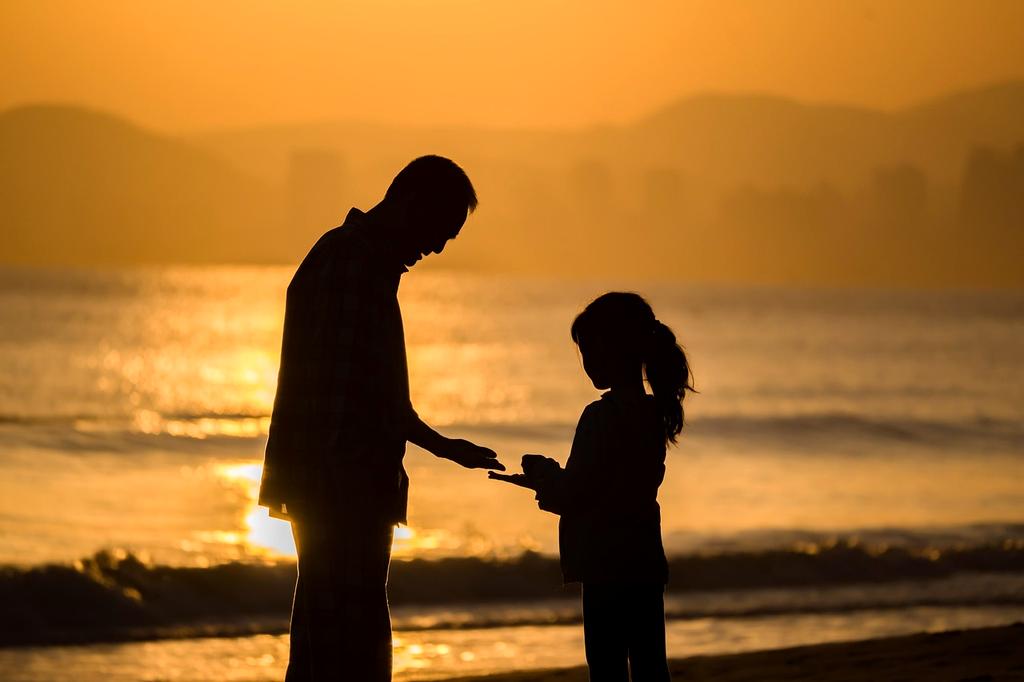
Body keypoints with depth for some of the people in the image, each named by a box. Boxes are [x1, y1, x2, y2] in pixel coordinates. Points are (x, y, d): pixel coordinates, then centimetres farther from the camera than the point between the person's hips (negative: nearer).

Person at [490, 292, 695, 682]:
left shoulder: (602, 416, -15)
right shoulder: (653, 412, 12)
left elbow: (573, 498, -14)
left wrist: (541, 472, 5)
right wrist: (545, 480, 19)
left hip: (608, 568, -9)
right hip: (646, 564, 9)